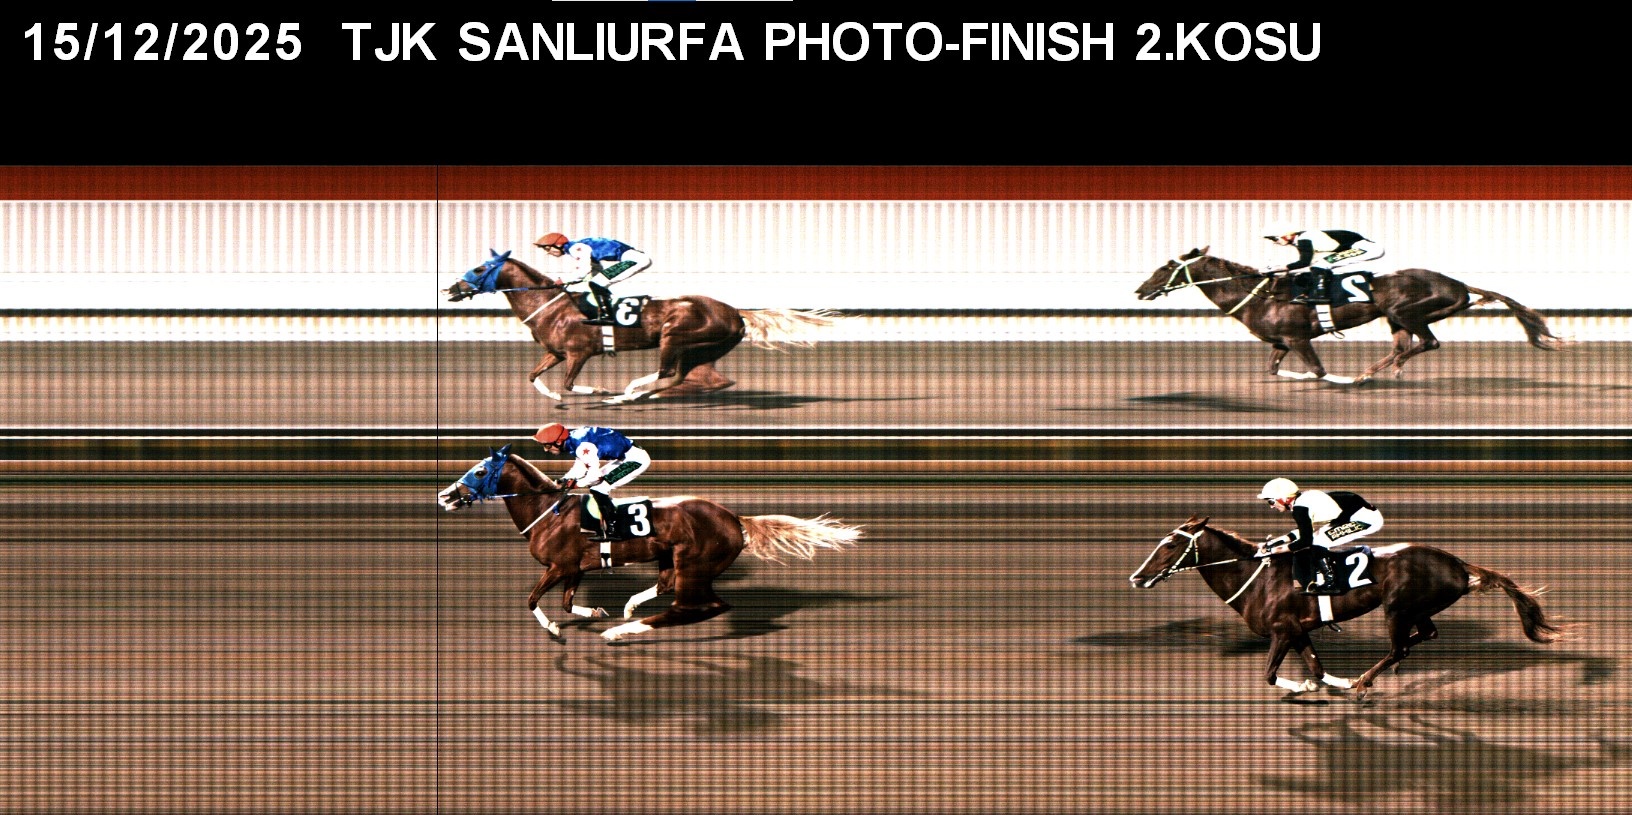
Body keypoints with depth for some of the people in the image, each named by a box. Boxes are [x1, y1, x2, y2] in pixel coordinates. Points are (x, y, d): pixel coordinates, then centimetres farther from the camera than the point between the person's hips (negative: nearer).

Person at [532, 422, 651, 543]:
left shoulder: (582, 446, -25)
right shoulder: (574, 439, 5)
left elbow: (595, 474, -26)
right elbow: (580, 467, 14)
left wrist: (576, 484, -12)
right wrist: (566, 479, -3)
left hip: (636, 458, -10)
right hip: (624, 457, 10)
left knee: (598, 488, -15)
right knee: (594, 486, 13)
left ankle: (610, 532, -10)